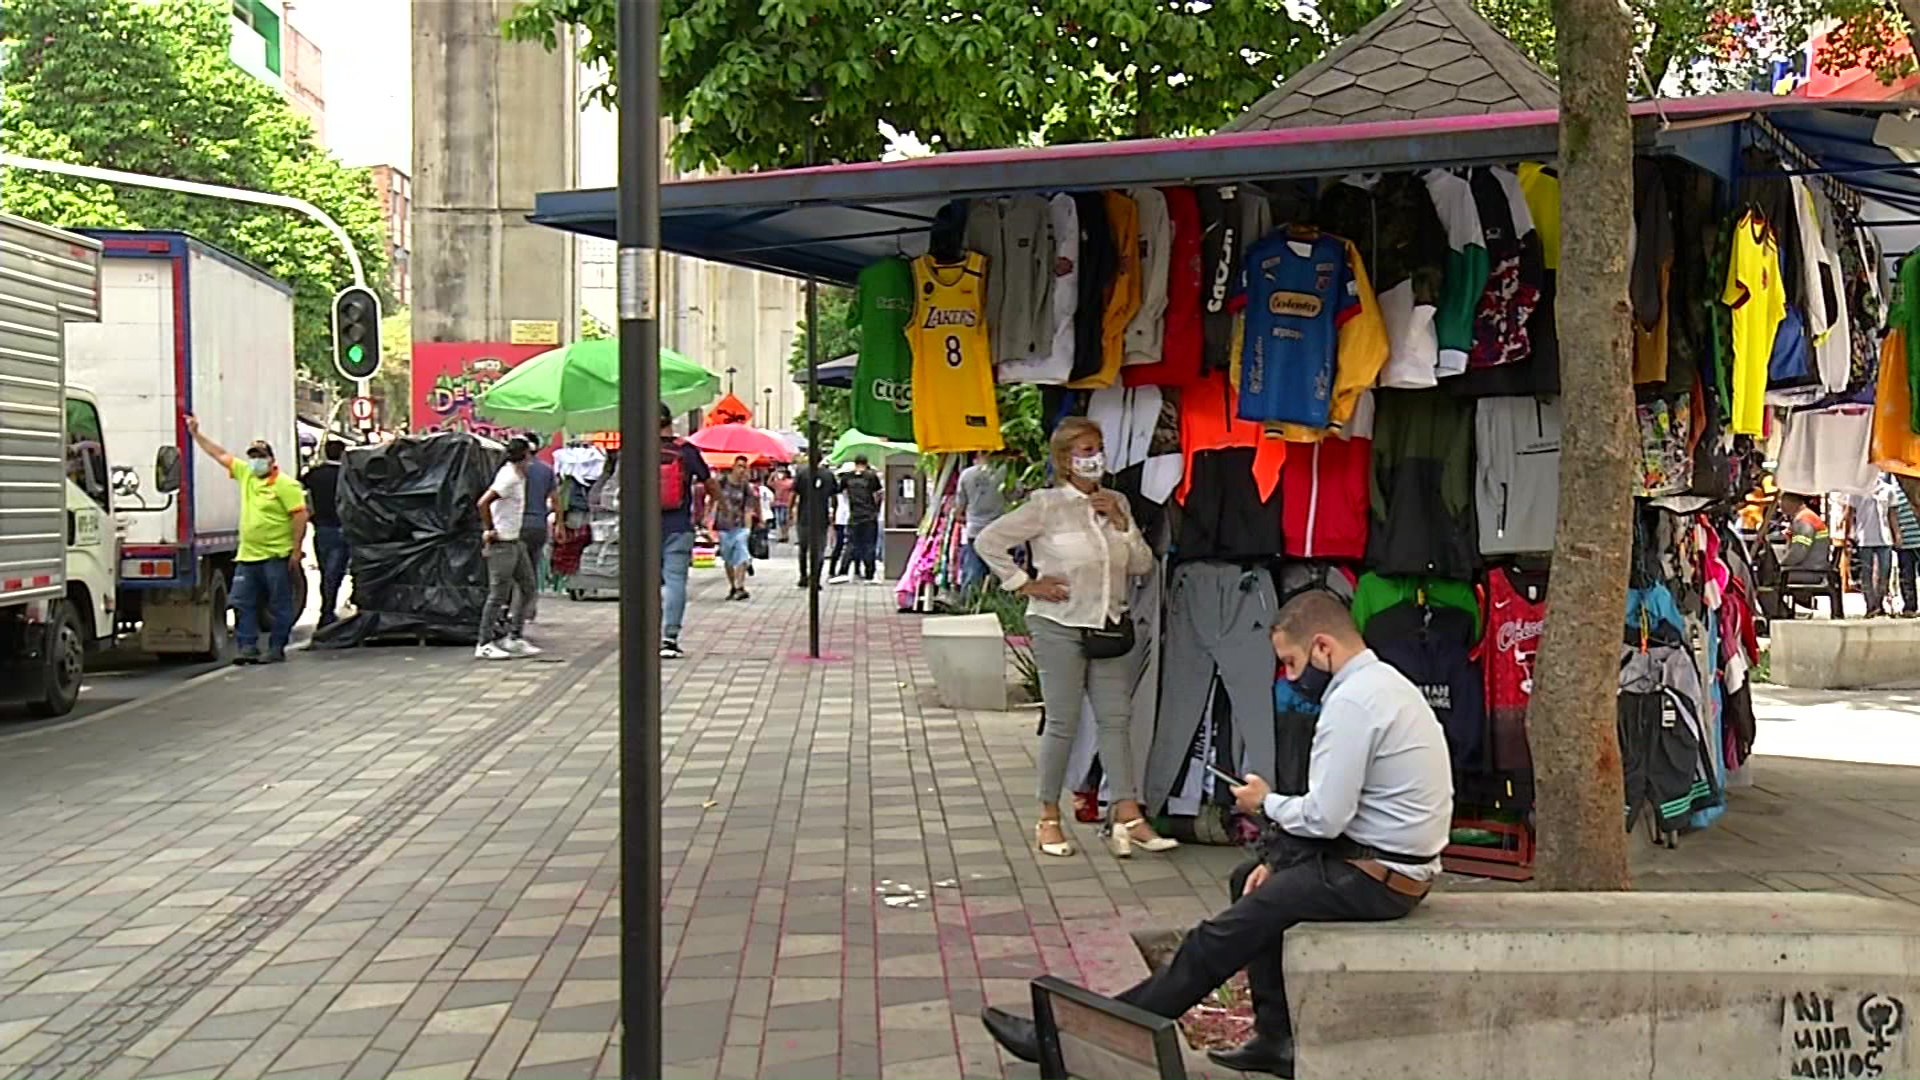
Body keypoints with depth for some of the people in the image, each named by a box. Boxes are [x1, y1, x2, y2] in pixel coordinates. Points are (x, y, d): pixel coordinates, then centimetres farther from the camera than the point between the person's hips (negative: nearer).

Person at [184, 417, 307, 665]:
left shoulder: (286, 484, -8)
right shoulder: (245, 474, 13)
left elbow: (300, 516, -12)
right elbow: (220, 454, 22)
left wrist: (296, 551, -16)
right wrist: (196, 434, 22)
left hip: (276, 557, -7)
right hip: (247, 556, 7)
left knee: (279, 605, 1)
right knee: (243, 603, 3)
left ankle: (277, 649, 7)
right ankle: (248, 647, 6)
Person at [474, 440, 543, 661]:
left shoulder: (519, 476, 11)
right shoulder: (509, 477, -19)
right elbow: (483, 502, -28)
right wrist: (489, 531, -19)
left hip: (515, 541, 10)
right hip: (502, 544, -10)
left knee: (527, 586, 13)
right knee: (498, 594, -5)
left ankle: (515, 637, 19)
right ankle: (484, 644, 1)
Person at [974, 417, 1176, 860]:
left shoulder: (1117, 504, 11)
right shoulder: (1047, 506, -6)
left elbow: (1143, 564, 7)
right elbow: (989, 540, -6)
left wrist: (1120, 522, -5)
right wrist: (1024, 583, -8)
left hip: (1109, 627, 5)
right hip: (1060, 627, -5)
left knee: (1117, 719, -1)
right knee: (1063, 722, -2)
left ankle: (1128, 818, -2)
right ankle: (1048, 818, 10)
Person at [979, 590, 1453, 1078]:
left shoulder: (1351, 702, -20)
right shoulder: (1383, 680, 13)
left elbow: (1324, 817, -23)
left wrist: (1267, 802, -3)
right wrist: (1276, 861, 9)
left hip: (1372, 880, -10)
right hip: (1394, 862, 10)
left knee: (1221, 938, -8)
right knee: (1249, 882, 21)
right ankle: (1276, 1039, 19)